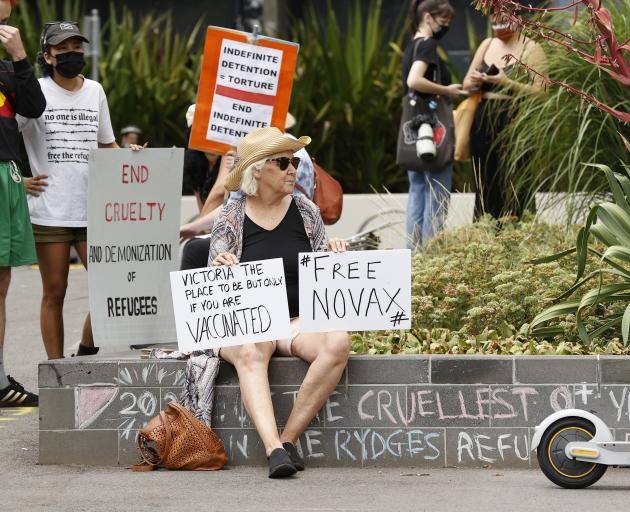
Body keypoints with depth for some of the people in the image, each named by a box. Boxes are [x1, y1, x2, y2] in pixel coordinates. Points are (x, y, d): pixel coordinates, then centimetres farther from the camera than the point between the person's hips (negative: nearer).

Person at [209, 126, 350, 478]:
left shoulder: (306, 211, 9)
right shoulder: (232, 218, 4)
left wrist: (334, 256, -8)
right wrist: (218, 270, -21)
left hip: (300, 320, 2)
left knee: (338, 343, -32)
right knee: (250, 354, -38)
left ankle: (289, 438, -26)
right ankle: (274, 449, -52)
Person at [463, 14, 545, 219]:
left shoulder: (530, 49, -2)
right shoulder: (487, 45, 16)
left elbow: (538, 90, -10)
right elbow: (467, 83, 21)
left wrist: (506, 83, -22)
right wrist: (474, 81, -3)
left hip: (513, 122, -5)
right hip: (483, 121, 5)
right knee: (486, 185, 3)